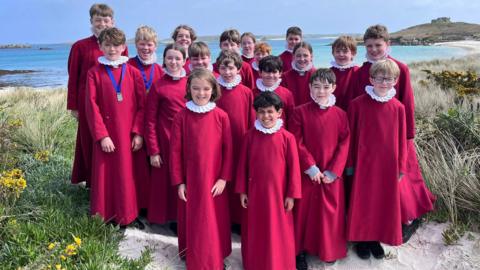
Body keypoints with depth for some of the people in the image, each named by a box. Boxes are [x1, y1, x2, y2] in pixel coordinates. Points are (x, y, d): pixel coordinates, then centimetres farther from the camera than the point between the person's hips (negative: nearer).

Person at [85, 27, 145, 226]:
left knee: (129, 175, 6)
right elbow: (92, 106, -3)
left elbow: (142, 105, 1)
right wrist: (102, 135, -10)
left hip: (131, 134, 1)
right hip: (106, 134, 0)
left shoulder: (133, 73, 3)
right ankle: (105, 216, 20)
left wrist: (138, 133, -7)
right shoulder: (94, 73, 1)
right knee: (106, 175, 6)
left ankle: (129, 214, 21)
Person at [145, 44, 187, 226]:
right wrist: (153, 151, -6)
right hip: (167, 140, -3)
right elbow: (150, 121, -3)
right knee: (169, 178, 6)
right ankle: (172, 217, 23)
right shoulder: (158, 86, -3)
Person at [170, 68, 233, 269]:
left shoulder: (221, 116, -6)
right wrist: (179, 182, -4)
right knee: (193, 222, 12)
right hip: (190, 180, 0)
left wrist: (224, 178, -5)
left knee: (216, 222, 12)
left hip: (215, 180, 0)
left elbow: (228, 149, -2)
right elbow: (175, 151, -3)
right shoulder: (182, 116, -6)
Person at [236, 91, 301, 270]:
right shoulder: (250, 136, -3)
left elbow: (293, 167, -6)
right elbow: (243, 165, 2)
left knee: (278, 232, 10)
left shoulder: (287, 138, -10)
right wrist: (242, 191, 3)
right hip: (254, 191, 2)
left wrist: (291, 194, -5)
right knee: (255, 230, 15)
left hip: (278, 192, -2)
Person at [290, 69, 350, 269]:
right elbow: (296, 143, -8)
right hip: (306, 173, -2)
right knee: (303, 211, 6)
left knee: (331, 212, 11)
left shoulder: (340, 114, 0)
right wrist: (311, 167, -13)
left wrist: (333, 172, -9)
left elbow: (344, 145, -2)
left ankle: (329, 250, 31)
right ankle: (300, 250, 22)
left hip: (332, 175, 2)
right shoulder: (300, 112, -5)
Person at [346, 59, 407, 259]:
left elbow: (401, 139, 2)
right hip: (364, 162, -2)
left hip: (388, 163, 2)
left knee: (385, 202, 12)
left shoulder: (398, 108, -3)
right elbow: (350, 136, -4)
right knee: (362, 202, 8)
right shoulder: (357, 104, -9)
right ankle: (361, 240, 27)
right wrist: (350, 164, -1)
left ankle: (376, 239, 32)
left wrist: (401, 167, 3)